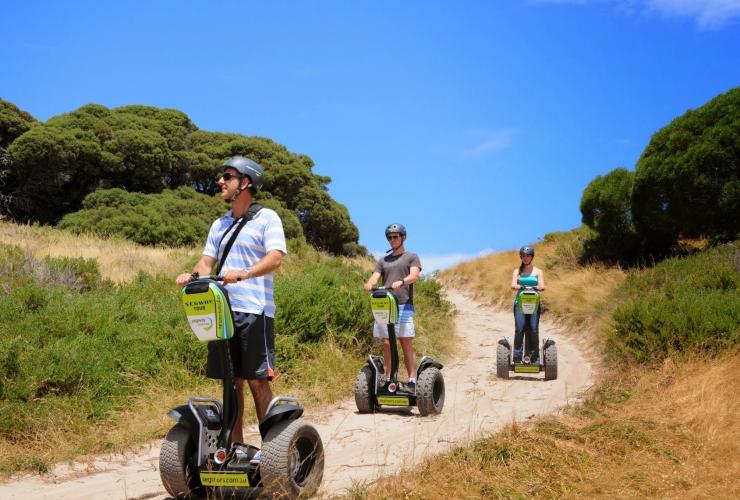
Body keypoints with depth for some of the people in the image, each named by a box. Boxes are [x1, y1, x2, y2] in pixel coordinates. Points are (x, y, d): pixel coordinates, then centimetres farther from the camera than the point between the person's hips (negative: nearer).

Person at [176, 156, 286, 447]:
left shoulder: (266, 218, 0)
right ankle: (235, 444, 19)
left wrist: (245, 273, -31)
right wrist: (193, 275, -8)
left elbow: (275, 258, -14)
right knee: (230, 381, 10)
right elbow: (207, 261, 14)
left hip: (254, 310, -6)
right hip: (222, 310, 6)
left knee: (258, 381, -5)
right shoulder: (219, 224, 20)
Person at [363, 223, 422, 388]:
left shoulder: (412, 257, 11)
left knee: (406, 342, -7)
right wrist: (369, 284, -17)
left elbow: (414, 275, -8)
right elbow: (374, 277, 8)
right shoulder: (383, 261, 22)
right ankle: (388, 378, 6)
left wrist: (401, 282, -29)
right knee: (387, 343, 2)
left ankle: (412, 378, -6)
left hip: (404, 306, -4)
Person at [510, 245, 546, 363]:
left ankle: (535, 356, 0)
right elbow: (513, 285, -2)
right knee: (519, 329, -11)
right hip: (520, 302, 0)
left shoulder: (538, 271, 13)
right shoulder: (517, 271, 14)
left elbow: (542, 286, -1)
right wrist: (519, 286, -25)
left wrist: (538, 287, -25)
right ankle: (517, 356, -9)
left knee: (534, 329, -8)